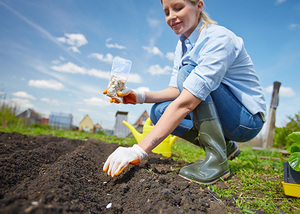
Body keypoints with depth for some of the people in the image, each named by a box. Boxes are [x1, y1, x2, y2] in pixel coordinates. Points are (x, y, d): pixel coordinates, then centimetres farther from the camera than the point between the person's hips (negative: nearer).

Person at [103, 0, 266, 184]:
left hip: (248, 119, -7)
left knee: (188, 71, -25)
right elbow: (177, 90, 2)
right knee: (160, 111, -7)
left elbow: (185, 102, -36)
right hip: (220, 117, 8)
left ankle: (217, 158, -25)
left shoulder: (219, 38, -24)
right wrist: (139, 97, -15)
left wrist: (139, 150, -39)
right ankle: (225, 146, 2)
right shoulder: (183, 44, 4)